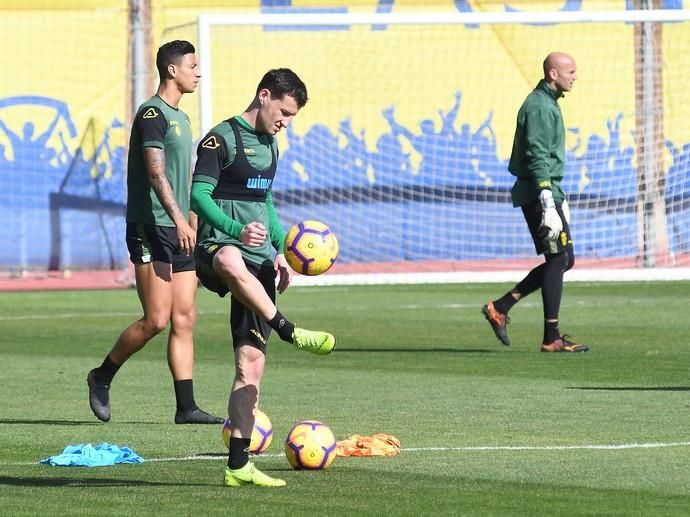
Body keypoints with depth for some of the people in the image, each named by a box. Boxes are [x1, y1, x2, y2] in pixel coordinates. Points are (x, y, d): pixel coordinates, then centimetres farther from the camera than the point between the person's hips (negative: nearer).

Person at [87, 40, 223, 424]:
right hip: (151, 228, -9)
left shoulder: (181, 118, 18)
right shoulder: (152, 114, -10)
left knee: (185, 319, 3)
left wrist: (195, 224, 21)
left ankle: (186, 406, 2)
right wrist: (178, 219, -30)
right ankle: (102, 377, 9)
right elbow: (156, 173, -20)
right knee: (157, 319, -10)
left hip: (180, 231, 9)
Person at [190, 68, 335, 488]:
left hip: (258, 258, 7)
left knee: (251, 361, 0)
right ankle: (290, 332, -44)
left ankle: (238, 465, 0)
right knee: (231, 262, -47)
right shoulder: (222, 138, -5)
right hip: (219, 247, -7)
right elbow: (198, 195, -15)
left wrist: (279, 249, 25)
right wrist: (237, 231, -28)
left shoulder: (268, 144, 20)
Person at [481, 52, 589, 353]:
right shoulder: (539, 107, -14)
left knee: (564, 259, 11)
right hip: (539, 192, -10)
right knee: (558, 260, -8)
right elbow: (538, 158, -22)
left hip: (548, 190, 10)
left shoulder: (548, 104, 19)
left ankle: (500, 308, 13)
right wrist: (548, 204, -27)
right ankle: (551, 339, -5)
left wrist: (560, 200, 28)